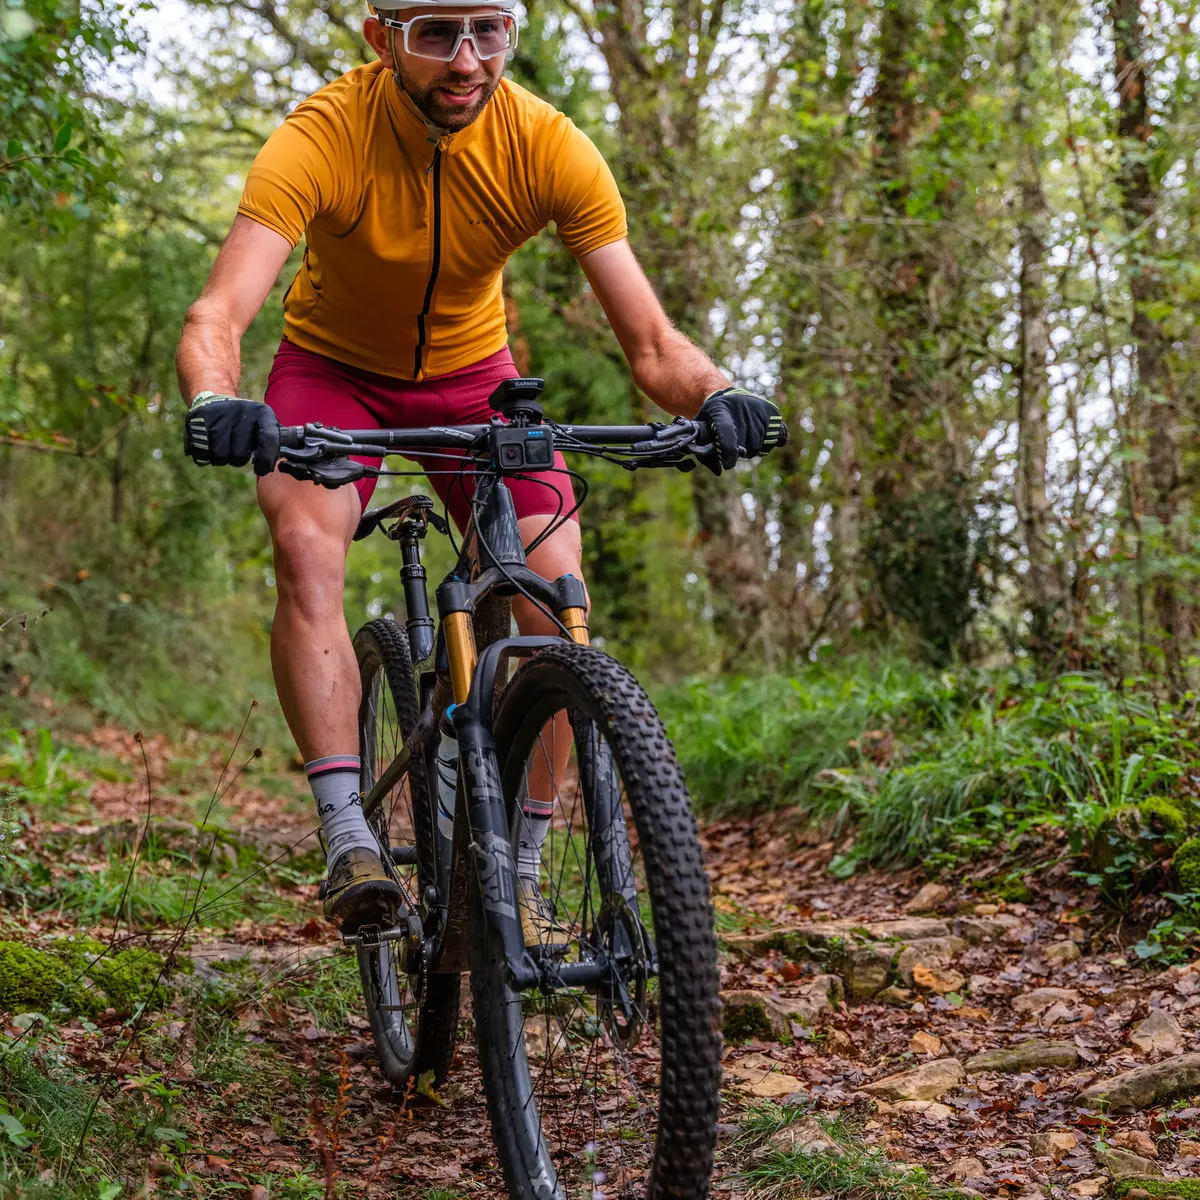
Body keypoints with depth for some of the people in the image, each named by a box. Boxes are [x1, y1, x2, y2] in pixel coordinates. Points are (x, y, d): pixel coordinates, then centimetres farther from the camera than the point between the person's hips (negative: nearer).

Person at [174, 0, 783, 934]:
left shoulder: (549, 148, -25)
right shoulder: (323, 138, -30)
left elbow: (651, 342, -26)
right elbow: (217, 316, -39)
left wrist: (716, 394, -48)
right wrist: (216, 404, -61)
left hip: (472, 372, 2)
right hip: (333, 366, -1)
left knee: (557, 588, -16)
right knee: (306, 544, -30)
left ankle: (519, 865, -2)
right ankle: (349, 838, -28)